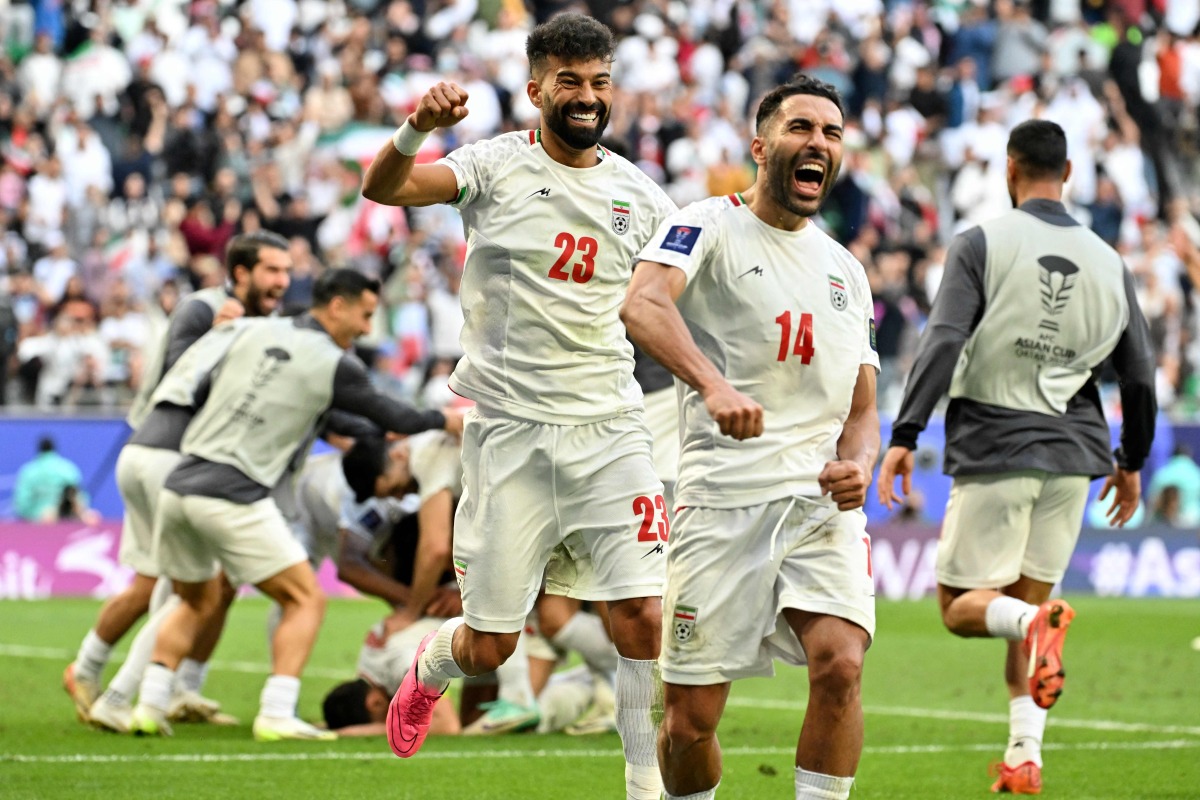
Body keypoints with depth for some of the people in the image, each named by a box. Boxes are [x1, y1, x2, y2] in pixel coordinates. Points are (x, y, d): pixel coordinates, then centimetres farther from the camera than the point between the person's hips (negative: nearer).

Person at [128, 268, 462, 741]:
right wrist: (446, 422, 28)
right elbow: (393, 420, 9)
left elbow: (199, 388, 18)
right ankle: (276, 715, -9)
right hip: (235, 498, -6)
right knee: (306, 600, 4)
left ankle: (150, 706, 14)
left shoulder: (253, 331, 12)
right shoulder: (335, 365, -2)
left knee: (197, 602, 25)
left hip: (180, 487, 6)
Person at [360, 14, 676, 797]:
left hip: (611, 430, 3)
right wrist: (417, 130, -41)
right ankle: (432, 666, 40)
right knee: (489, 645, 5)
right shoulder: (499, 166, -4)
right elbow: (383, 188, -22)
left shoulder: (638, 193, 8)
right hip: (512, 431, -2)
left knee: (645, 620, -11)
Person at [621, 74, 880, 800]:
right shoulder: (711, 226, 0)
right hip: (723, 499, -3)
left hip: (823, 503, 4)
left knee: (840, 665, -22)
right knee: (690, 717, -2)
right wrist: (713, 383, -39)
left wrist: (858, 465, -3)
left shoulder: (846, 271, 19)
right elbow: (644, 304, -21)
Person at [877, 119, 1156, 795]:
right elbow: (1140, 376, 10)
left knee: (962, 607, 3)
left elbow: (943, 342, -16)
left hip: (994, 452, -4)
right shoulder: (1109, 262, 8)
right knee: (1029, 597, 15)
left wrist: (904, 436, -17)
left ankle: (1035, 621, -31)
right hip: (1073, 455, 4)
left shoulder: (982, 245, -5)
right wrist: (1132, 463, 23)